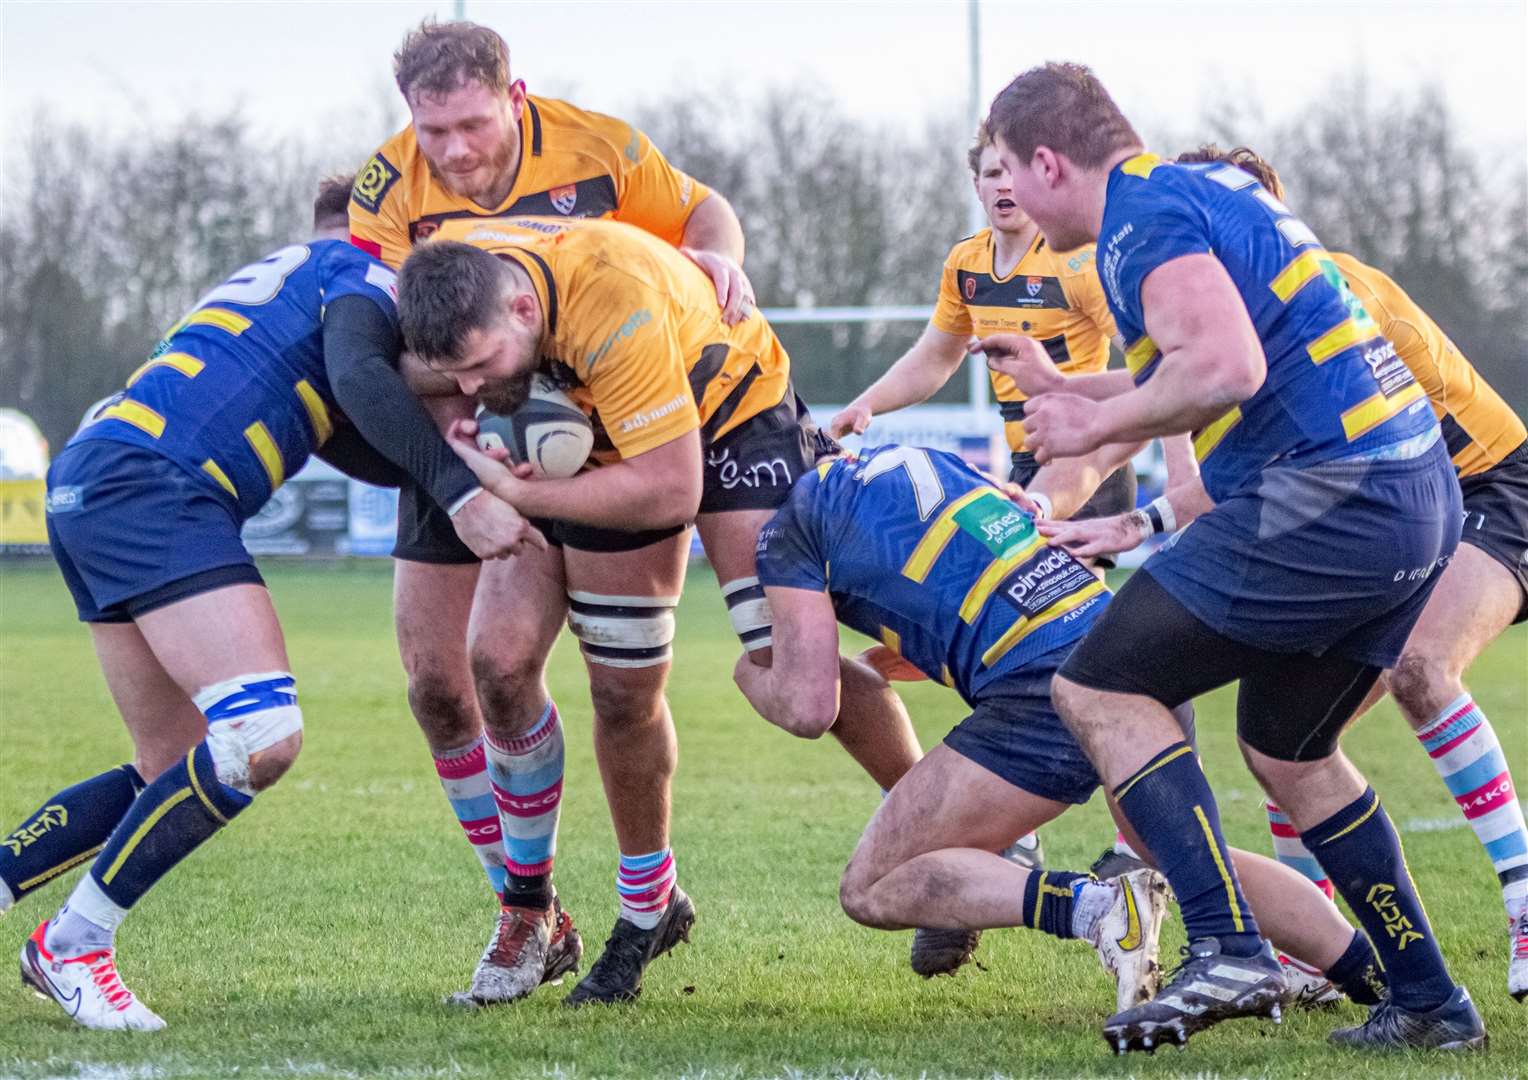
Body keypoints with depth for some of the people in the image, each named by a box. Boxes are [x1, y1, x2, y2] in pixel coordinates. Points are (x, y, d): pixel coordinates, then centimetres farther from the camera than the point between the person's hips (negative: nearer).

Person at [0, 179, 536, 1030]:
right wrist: (463, 488, -19)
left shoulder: (284, 275, 35)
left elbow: (361, 448, 29)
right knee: (262, 735, -17)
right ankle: (74, 943, -11)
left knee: (177, 774, 13)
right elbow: (357, 376, -16)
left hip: (88, 482, 10)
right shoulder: (364, 269, 7)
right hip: (149, 484, -10)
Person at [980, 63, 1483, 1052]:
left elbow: (1224, 368, -26)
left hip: (1327, 502, -10)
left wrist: (1096, 423, -11)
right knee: (1288, 749, 24)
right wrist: (1060, 386, 39)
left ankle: (1229, 952, -14)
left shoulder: (1144, 218, -9)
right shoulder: (1214, 191, 22)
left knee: (1102, 689, -6)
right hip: (1422, 495, 10)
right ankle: (1429, 1001, 25)